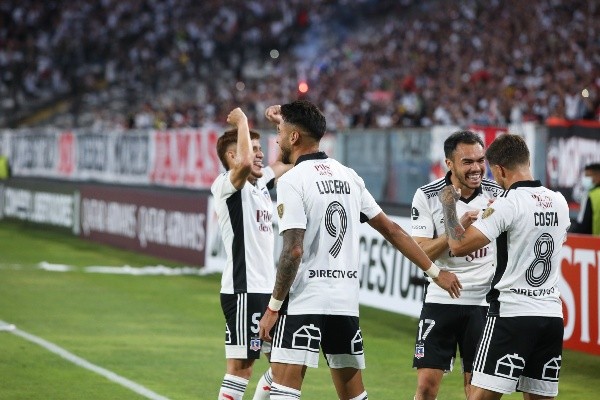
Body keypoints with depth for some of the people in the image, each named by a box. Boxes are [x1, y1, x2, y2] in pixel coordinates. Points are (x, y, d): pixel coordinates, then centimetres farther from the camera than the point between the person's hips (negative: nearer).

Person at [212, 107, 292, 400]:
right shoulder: (227, 184, -10)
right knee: (241, 366, -10)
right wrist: (242, 121, -20)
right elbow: (244, 163, -33)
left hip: (268, 288, 9)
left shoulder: (260, 183, 15)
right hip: (243, 290, -9)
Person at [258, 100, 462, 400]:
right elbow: (391, 230, 14)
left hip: (304, 300, -7)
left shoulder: (292, 181, -9)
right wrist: (435, 271, 20)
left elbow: (293, 251, -16)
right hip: (346, 300, 7)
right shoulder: (348, 176, 12)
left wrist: (273, 307, -11)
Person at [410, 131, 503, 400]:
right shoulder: (427, 196, -6)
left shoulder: (497, 194, -1)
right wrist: (458, 227, -23)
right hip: (440, 300, -1)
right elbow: (420, 254, -11)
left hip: (483, 302, 1)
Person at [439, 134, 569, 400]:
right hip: (552, 314, 7)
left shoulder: (508, 204, -12)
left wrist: (449, 206, -1)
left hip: (512, 315, -6)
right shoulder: (559, 202, 9)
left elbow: (459, 246, -17)